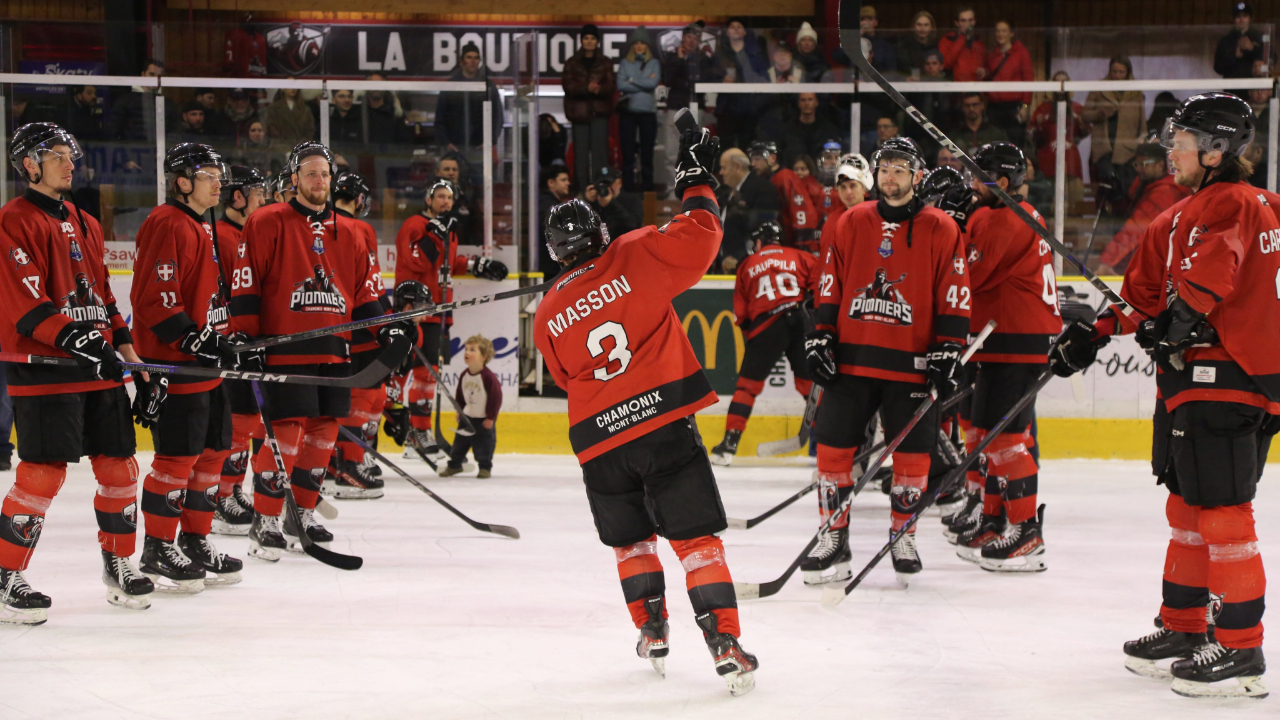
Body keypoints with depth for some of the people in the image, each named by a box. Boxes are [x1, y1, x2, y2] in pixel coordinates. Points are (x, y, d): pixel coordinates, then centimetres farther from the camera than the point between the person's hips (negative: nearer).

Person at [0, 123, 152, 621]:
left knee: (119, 465, 8)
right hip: (43, 371, -8)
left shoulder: (84, 225, 20)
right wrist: (74, 339, -25)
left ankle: (118, 564, 23)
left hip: (100, 371, 8)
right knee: (44, 472, -11)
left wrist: (124, 345, 15)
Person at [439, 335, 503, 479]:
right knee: (460, 441, 12)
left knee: (484, 444, -1)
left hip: (485, 419, -6)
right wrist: (459, 411, 11)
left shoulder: (489, 377, -21)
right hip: (467, 417, 6)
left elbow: (496, 397, -18)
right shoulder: (464, 376, -2)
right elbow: (459, 395, 12)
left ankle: (485, 467, 14)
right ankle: (454, 464, 26)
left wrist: (490, 417, -16)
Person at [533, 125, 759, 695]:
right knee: (696, 536, -2)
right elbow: (697, 241, -6)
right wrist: (696, 180, 7)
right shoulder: (634, 259, 0)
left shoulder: (547, 316, 12)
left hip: (599, 442, 3)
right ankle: (724, 643, -10)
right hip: (664, 420, -3)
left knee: (629, 538, 24)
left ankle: (652, 632, 23)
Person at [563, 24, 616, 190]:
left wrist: (599, 89, -23)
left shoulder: (605, 63, 10)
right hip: (579, 111, 0)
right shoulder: (572, 63, 9)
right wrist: (587, 88, -21)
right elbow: (568, 85, -3)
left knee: (599, 148, -5)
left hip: (599, 111, 0)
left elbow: (612, 85, -1)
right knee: (581, 150, -1)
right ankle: (581, 186, 3)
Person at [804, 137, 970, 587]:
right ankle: (833, 538, 10)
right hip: (851, 359, 2)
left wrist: (948, 352, -6)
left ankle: (903, 536, 17)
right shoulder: (851, 223, 9)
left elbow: (954, 297, 0)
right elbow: (830, 287, 13)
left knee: (912, 453, 1)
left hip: (911, 363, -2)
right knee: (833, 445, 0)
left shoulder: (940, 230, 1)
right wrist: (820, 338, 5)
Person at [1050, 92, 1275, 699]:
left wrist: (1184, 312, -37)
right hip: (1188, 375, 11)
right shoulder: (1181, 217, 22)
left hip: (1227, 374, -11)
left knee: (1222, 507, -11)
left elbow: (1213, 270, -28)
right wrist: (1091, 333, 18)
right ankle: (1184, 627, 26)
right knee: (1188, 504, 16)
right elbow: (1143, 289, 25)